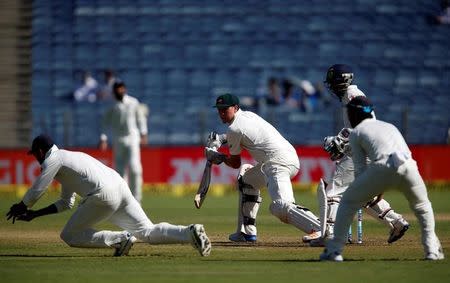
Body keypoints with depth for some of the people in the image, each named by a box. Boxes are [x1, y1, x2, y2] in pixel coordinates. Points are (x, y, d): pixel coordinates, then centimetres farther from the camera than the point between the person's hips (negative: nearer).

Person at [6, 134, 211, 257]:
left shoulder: (52, 159, 6)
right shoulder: (67, 158, 34)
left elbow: (36, 192, 5)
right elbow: (66, 203, 36)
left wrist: (20, 208, 25)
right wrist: (34, 214, 35)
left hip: (103, 195, -9)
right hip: (120, 187, 9)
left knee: (69, 235, 2)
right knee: (147, 232, 5)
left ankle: (119, 240, -12)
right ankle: (190, 233, -16)